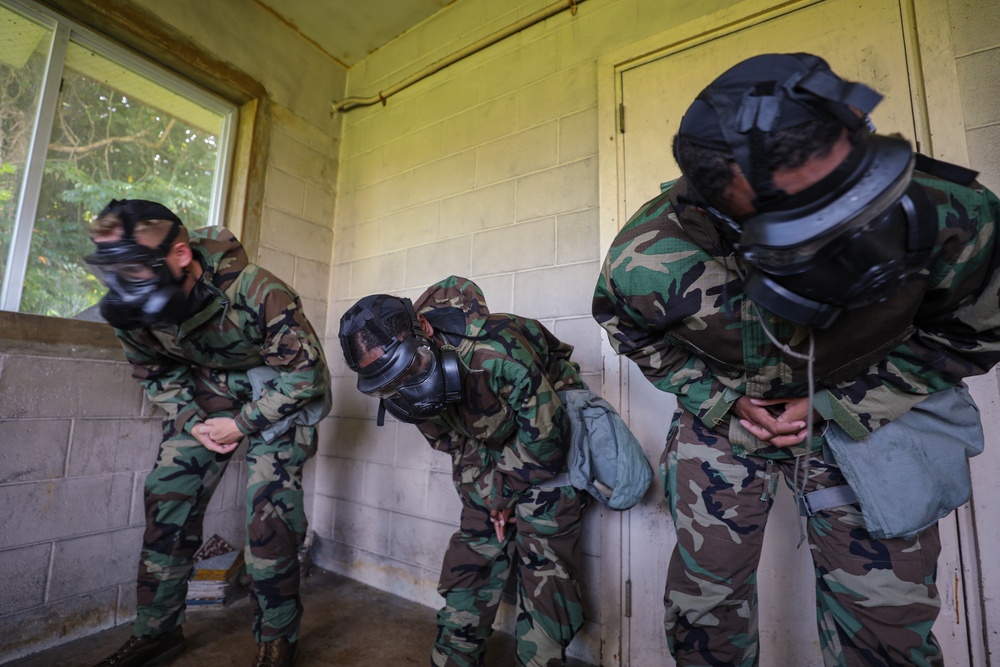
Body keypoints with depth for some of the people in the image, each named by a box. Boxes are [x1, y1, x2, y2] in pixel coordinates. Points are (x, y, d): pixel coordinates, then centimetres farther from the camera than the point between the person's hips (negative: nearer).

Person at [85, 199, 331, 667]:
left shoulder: (254, 291, -33)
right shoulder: (132, 307, -13)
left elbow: (306, 371, -25)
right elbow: (154, 372, 5)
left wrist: (242, 423, -19)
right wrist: (193, 422, -10)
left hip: (279, 390, -5)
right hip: (208, 388, 6)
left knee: (269, 509, -11)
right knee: (168, 494, 1)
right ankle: (157, 630, 23)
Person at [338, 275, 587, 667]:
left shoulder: (496, 351, -36)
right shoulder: (415, 393, -14)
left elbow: (546, 438, -25)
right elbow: (456, 445, 3)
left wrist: (501, 488, -11)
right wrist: (487, 492, -6)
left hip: (550, 427, -5)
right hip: (492, 450, 6)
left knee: (543, 561, -7)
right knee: (473, 549, 6)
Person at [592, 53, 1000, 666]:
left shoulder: (951, 218, -28)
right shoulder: (649, 264, -32)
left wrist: (840, 405, -15)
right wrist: (721, 398, -15)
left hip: (863, 417, 2)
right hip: (723, 414, 0)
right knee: (707, 593, 9)